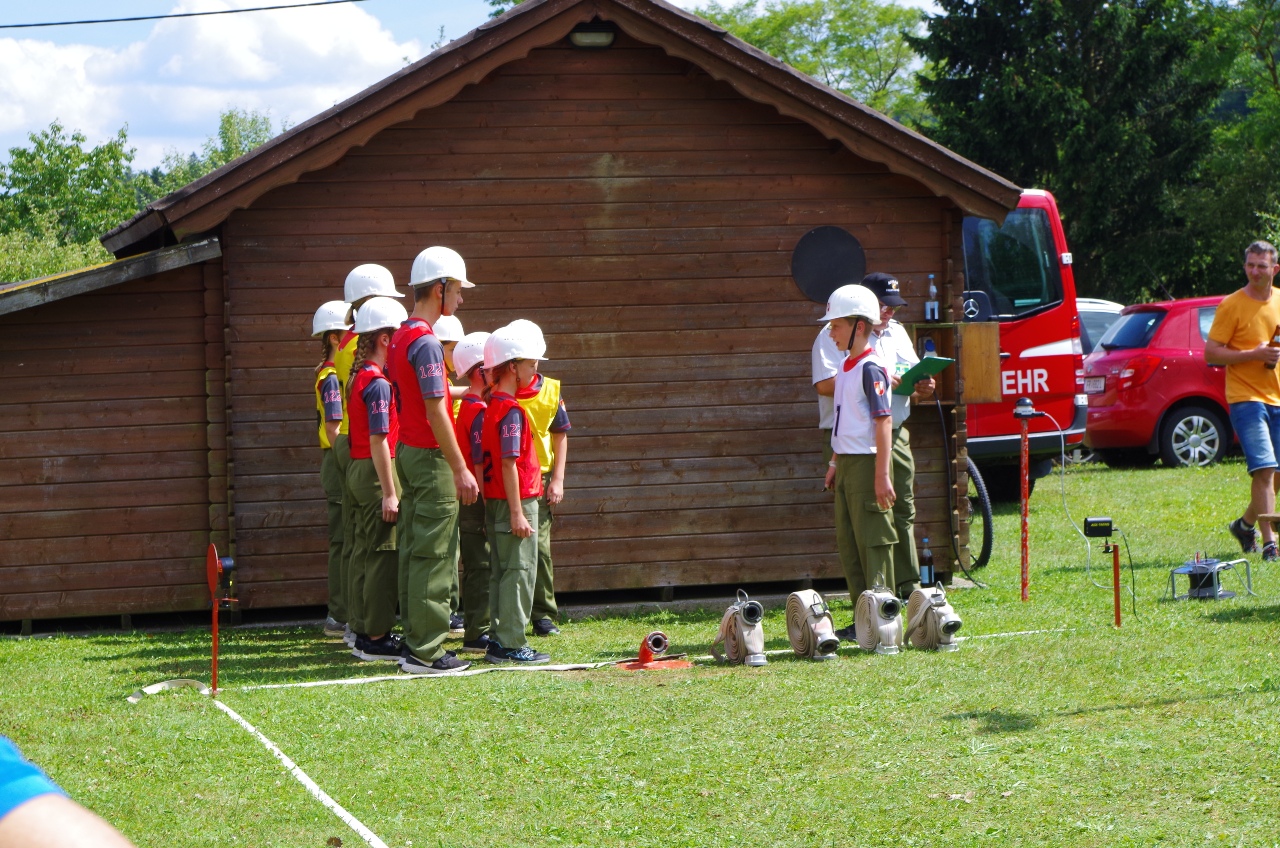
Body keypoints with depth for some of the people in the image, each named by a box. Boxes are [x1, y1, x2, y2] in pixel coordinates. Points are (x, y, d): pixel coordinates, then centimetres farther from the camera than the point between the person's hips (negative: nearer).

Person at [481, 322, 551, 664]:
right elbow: (510, 463, -20)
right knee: (519, 571, -4)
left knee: (501, 572, 13)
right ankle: (511, 645, -3)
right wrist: (517, 512, -19)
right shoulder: (512, 411, -16)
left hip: (495, 501, 9)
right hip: (516, 501, -9)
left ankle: (498, 639, 18)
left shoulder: (493, 407, 11)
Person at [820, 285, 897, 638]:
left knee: (872, 542, -6)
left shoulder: (870, 369, -14)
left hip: (867, 462, -10)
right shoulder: (846, 368, 14)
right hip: (847, 463, 10)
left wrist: (882, 474, -22)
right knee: (848, 544, 11)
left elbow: (883, 422, -18)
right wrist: (835, 462, 21)